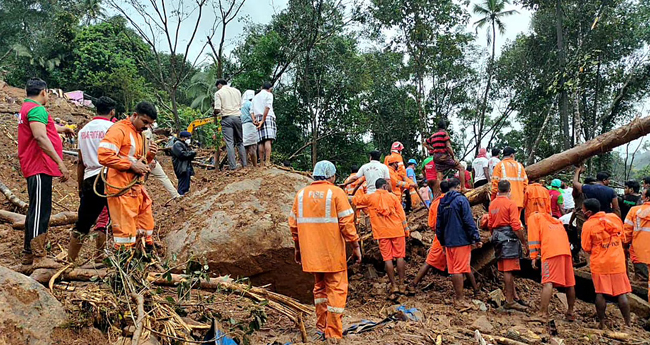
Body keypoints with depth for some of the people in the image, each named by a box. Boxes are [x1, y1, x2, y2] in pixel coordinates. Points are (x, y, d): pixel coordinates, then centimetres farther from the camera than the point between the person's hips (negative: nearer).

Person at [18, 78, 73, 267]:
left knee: (36, 210, 15)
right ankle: (39, 257, -8)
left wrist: (62, 128, 59)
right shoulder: (36, 109, -11)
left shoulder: (27, 108, 22)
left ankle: (29, 253, 23)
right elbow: (40, 138, -25)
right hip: (40, 168, -11)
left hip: (34, 167, 11)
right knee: (40, 211, -10)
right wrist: (61, 163, -28)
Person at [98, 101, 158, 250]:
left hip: (137, 188, 9)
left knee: (147, 230, 16)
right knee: (125, 232, -6)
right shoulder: (119, 130, -10)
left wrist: (150, 155, 5)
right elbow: (104, 155, -23)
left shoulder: (140, 135, 19)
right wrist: (132, 165, -20)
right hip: (122, 190, -9)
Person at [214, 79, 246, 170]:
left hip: (226, 118, -4)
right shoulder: (237, 91, 14)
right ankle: (244, 164, 9)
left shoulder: (218, 93, 0)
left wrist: (215, 114, 12)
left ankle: (233, 166, -8)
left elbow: (217, 110, -8)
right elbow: (241, 106, 13)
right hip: (238, 117, 4)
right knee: (240, 141, 12)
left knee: (229, 143, -4)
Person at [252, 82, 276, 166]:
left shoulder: (255, 97, 26)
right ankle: (267, 162, -26)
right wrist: (263, 120, -10)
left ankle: (261, 162, -6)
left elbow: (252, 111, 16)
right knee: (268, 140, -15)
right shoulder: (269, 94, 7)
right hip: (268, 118, -6)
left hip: (258, 119, 6)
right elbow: (267, 108, -8)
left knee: (261, 141, 0)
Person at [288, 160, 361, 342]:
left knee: (320, 286, 21)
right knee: (336, 289, 4)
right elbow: (346, 223, -12)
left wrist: (298, 248, 19)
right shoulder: (336, 192, -7)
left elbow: (293, 224, 9)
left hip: (311, 252, 5)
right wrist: (356, 246, -4)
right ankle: (333, 334, 4)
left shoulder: (301, 194, 6)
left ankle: (322, 326, 28)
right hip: (333, 252, -5)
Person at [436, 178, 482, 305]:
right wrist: (477, 238, -9)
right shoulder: (461, 199, -8)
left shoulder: (442, 203, 11)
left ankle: (458, 296, 19)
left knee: (453, 269, 10)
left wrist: (442, 242, 23)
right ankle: (460, 298, -1)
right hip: (462, 241, -6)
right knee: (460, 269, -4)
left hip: (448, 242, 6)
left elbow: (438, 225, 15)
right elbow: (469, 221, -13)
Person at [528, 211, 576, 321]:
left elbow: (533, 237, 5)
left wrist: (534, 257, 1)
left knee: (548, 282, -13)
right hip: (566, 250, 6)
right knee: (570, 283, 13)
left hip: (551, 251, -6)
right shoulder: (556, 221, 37)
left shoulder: (533, 218, 18)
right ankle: (570, 312, 24)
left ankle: (543, 313, -20)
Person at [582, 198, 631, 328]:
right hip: (618, 262, 3)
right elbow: (623, 238, 12)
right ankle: (628, 324, 12)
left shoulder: (588, 225, -10)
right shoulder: (615, 217, 2)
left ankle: (602, 324, 9)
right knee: (622, 294, 8)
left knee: (600, 294, 4)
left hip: (599, 264, -3)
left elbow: (586, 249, -4)